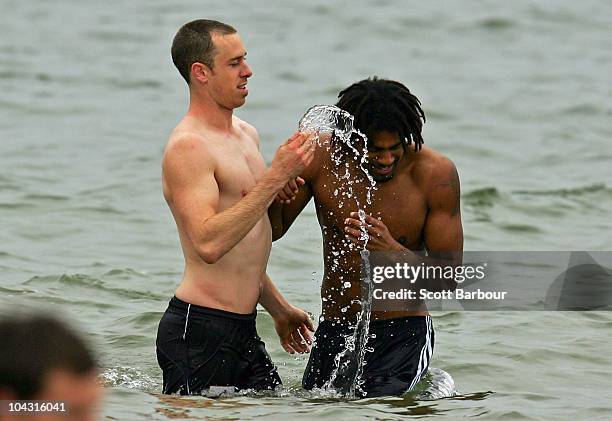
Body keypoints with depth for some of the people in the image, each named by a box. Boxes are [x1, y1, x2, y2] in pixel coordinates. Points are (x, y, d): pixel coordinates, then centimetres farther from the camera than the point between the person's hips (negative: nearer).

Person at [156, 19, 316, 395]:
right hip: (200, 332, -9)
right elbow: (209, 244, -28)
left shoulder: (247, 135, 16)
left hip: (243, 330, 9)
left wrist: (278, 308, 30)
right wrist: (277, 177, -27)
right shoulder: (187, 146, -15)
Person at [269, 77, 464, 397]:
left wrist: (392, 250, -31)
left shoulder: (435, 173, -13)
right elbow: (271, 231, 2)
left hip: (403, 335, -4)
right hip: (334, 332, 4)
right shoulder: (321, 158, -8)